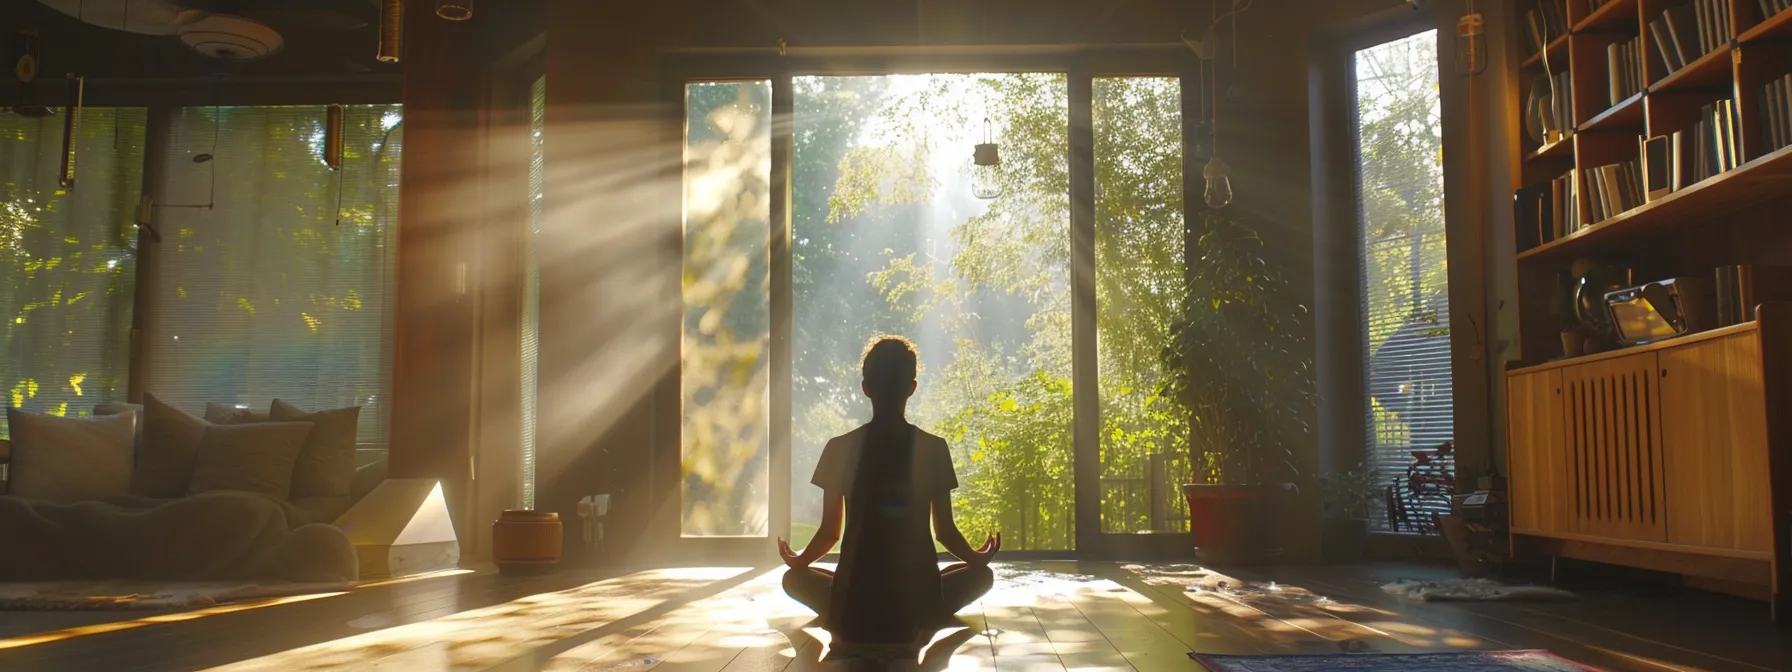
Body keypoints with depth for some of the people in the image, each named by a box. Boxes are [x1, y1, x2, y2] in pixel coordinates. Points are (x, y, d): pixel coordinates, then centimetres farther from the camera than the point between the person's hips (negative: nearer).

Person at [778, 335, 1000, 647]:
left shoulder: (840, 448, -2)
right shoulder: (934, 448, -2)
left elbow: (830, 532, 4)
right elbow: (945, 530, 3)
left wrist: (797, 560, 27)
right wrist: (976, 558, 25)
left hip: (854, 609, 0)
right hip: (916, 606, 0)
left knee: (794, 578, 31)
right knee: (981, 574, 28)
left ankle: (854, 630, 13)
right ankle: (912, 631, 13)